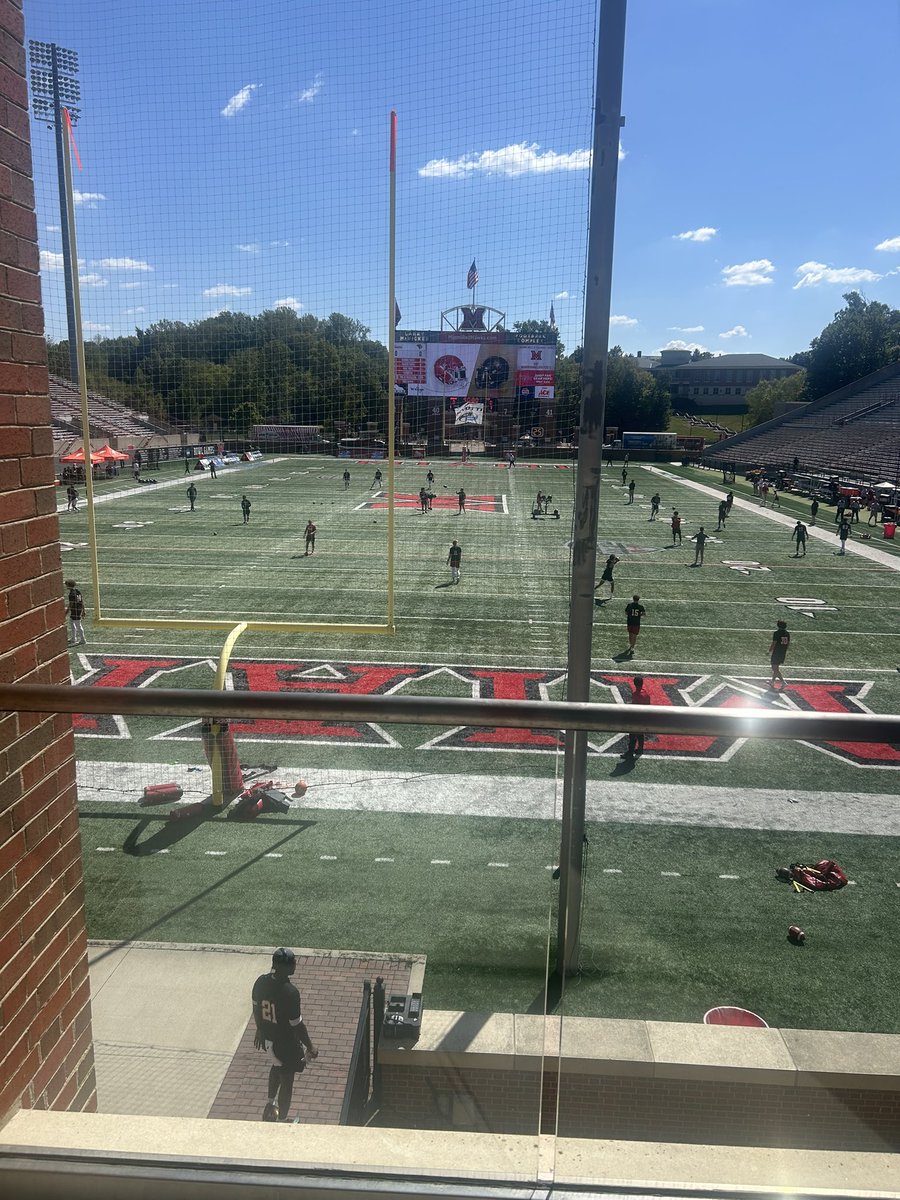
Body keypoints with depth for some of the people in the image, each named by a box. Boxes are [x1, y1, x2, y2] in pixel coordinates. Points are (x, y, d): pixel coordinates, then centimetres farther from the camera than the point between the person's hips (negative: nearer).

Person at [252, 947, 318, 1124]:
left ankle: (271, 1104, 48)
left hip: (267, 1037, 6)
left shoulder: (260, 982, -14)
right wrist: (310, 1047, -10)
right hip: (286, 1043, -6)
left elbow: (256, 1009, 3)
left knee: (277, 1066, 34)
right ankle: (282, 1120, 33)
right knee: (287, 1080, 16)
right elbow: (297, 1024, -24)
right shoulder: (290, 992, -33)